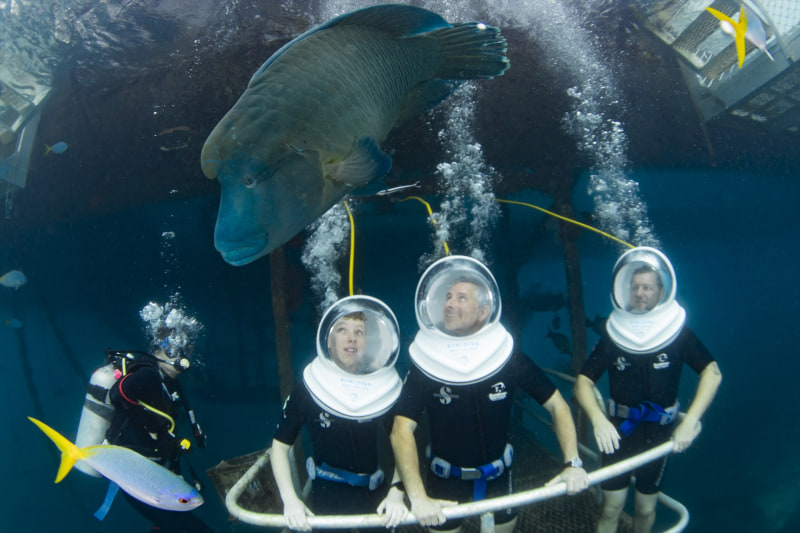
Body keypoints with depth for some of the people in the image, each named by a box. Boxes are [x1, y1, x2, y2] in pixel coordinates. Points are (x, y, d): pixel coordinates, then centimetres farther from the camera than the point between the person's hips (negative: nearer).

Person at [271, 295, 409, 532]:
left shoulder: (386, 391, -3)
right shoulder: (305, 391, -8)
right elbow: (280, 446, -4)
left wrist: (396, 495, -13)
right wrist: (290, 499, -15)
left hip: (375, 500, 2)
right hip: (326, 501, -2)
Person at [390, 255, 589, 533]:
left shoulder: (508, 358, -12)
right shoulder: (424, 366, -17)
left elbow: (557, 405, -8)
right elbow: (402, 429, -25)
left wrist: (573, 463, -21)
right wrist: (417, 497, -38)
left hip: (498, 477, 2)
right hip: (446, 480, -1)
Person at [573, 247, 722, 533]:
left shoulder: (678, 333, -7)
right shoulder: (612, 336, -7)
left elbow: (712, 372, -14)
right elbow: (583, 381, -11)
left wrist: (690, 421, -26)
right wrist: (598, 419, -30)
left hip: (659, 434, 0)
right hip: (618, 432, 0)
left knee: (646, 508, 14)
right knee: (611, 508, 3)